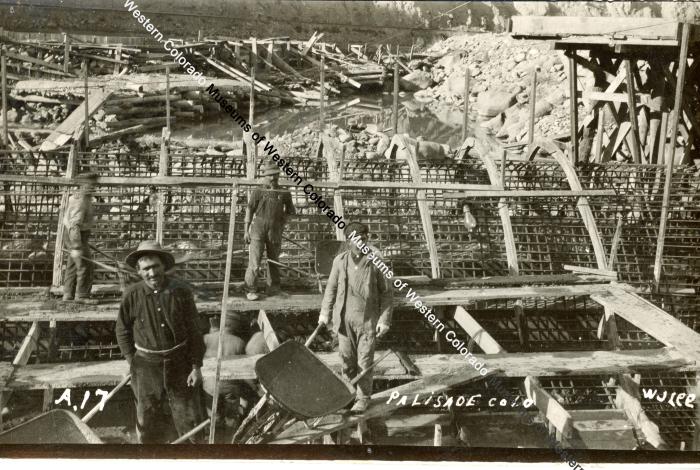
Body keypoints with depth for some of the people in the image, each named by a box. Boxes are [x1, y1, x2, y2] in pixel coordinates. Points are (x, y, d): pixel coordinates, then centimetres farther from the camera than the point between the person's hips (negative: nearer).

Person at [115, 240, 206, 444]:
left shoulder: (181, 291, -11)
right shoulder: (132, 295, -12)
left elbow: (194, 331, -4)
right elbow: (122, 331, 4)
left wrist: (196, 367, -3)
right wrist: (133, 362, 1)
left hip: (179, 362, 0)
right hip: (146, 366, 0)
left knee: (189, 417, 9)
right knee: (147, 420, 14)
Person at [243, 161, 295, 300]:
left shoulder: (284, 194, 5)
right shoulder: (258, 192, -1)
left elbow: (290, 211, 20)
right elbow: (249, 210, 1)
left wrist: (281, 224, 12)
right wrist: (246, 230, -3)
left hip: (275, 231, 2)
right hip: (258, 229, -2)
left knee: (274, 261, 13)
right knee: (254, 262, -8)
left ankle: (273, 287, 29)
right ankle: (250, 290, 1)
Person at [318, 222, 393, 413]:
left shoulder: (375, 261, -8)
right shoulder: (340, 261, -1)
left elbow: (386, 292, -4)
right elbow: (331, 288, 10)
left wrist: (384, 319, -7)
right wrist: (325, 313, 5)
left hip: (367, 319, -2)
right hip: (345, 318, 2)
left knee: (364, 361, 3)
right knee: (346, 358, 12)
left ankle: (363, 398, 19)